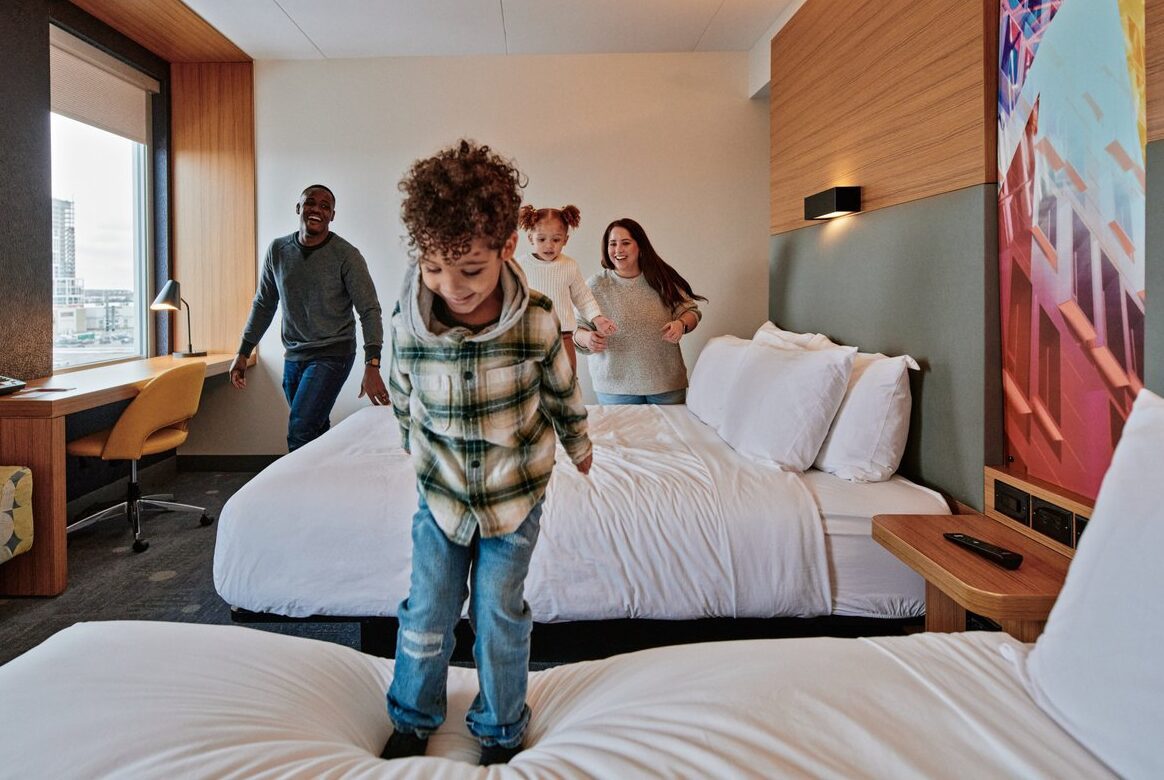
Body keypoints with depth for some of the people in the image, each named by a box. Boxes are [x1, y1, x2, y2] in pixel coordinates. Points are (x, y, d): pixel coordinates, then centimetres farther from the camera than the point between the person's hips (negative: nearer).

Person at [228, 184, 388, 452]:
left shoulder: (346, 255, -10)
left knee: (300, 434, -15)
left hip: (332, 356, -5)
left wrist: (372, 366, -27)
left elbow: (369, 310, -15)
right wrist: (243, 352, 11)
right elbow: (264, 304, 14)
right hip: (292, 357, 5)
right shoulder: (278, 250, 5)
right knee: (316, 432, 9)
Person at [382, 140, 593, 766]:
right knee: (426, 616, 13)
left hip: (515, 494, -1)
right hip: (440, 492, 1)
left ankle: (501, 733, 37)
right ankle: (412, 721, 41)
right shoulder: (408, 321, -18)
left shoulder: (537, 321, -21)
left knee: (500, 619, 12)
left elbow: (562, 392, -1)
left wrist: (578, 446, 14)